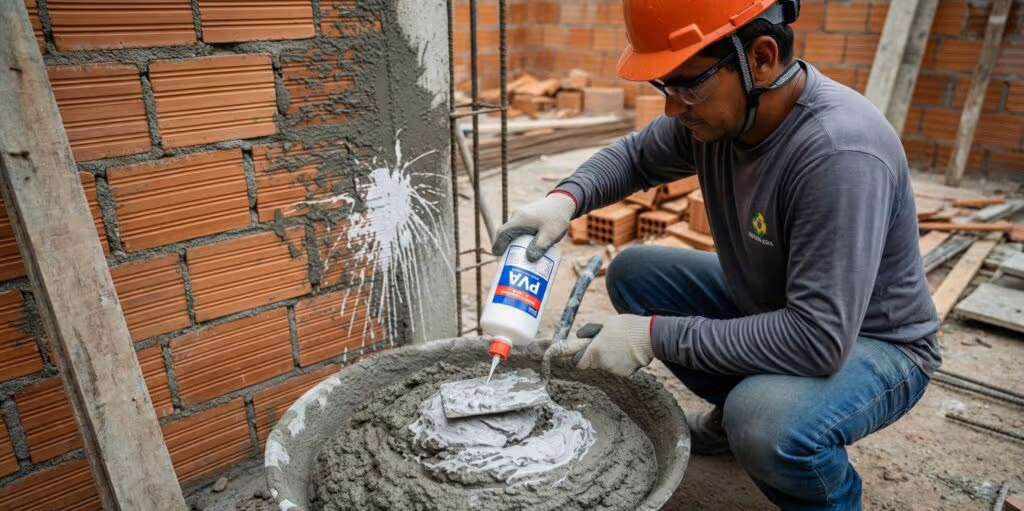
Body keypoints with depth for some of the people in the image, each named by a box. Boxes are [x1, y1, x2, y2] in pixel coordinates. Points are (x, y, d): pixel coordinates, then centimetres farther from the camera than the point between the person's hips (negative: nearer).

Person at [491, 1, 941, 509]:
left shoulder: (840, 154, -35)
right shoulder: (718, 105, -13)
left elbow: (820, 340, -36)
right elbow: (633, 156, 5)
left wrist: (656, 335, -30)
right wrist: (566, 197, -16)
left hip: (872, 343, -7)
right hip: (767, 307, 7)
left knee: (765, 425, -36)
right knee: (632, 271, 0)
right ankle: (733, 411, 15)